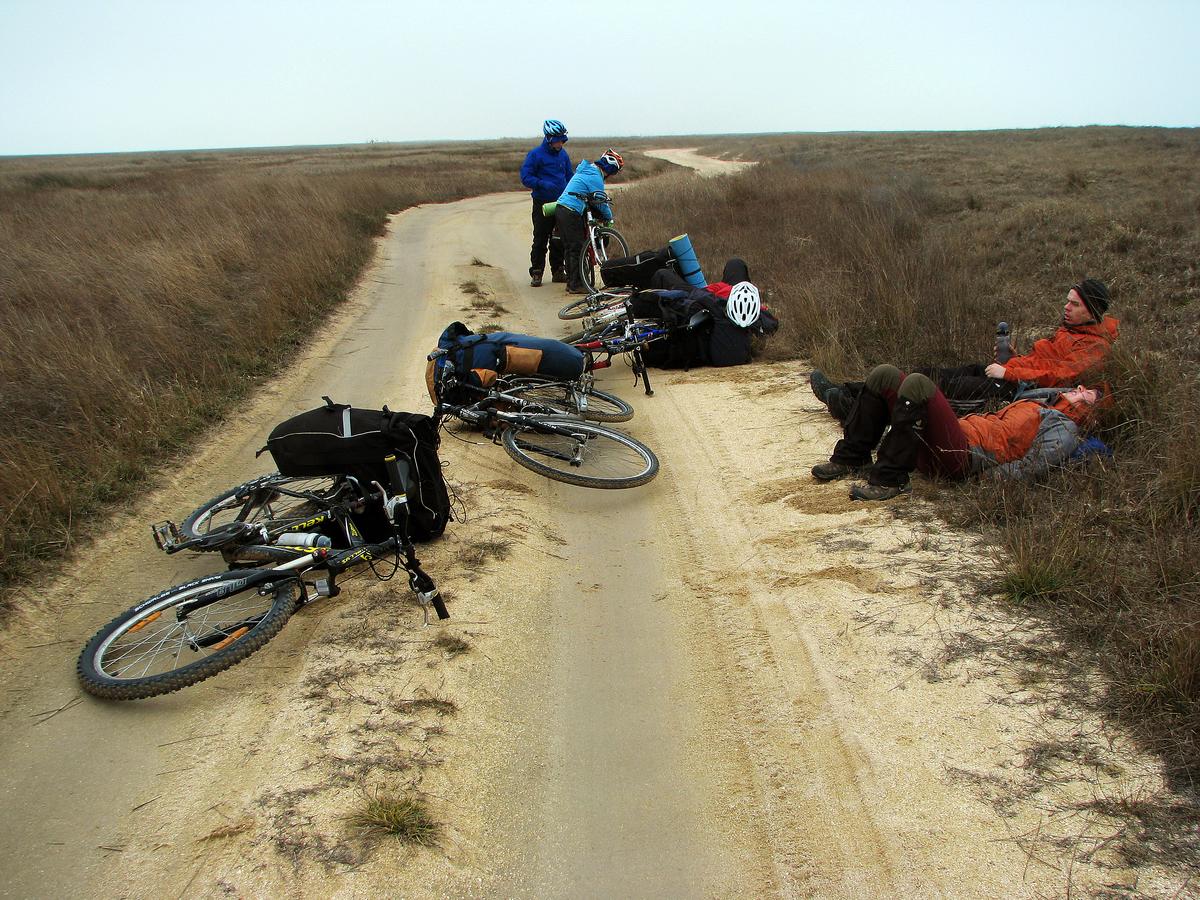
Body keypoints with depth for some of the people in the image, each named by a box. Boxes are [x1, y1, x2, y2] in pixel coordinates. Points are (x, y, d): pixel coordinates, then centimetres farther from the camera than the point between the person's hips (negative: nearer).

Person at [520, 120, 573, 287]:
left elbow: (569, 176, 20)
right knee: (540, 240, -2)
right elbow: (525, 177, -9)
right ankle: (536, 273, 5)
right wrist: (543, 184, -24)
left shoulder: (563, 154, 10)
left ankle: (558, 271, 18)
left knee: (559, 240, 9)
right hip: (542, 204, -5)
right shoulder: (535, 154, -7)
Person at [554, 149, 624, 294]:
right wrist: (609, 217, 11)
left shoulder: (586, 170, 20)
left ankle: (571, 282, 20)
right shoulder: (595, 177, -11)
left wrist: (605, 214, 28)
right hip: (571, 213, -10)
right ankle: (576, 285, -2)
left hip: (560, 209, 10)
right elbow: (600, 202, -5)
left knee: (570, 248, 14)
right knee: (577, 248, -4)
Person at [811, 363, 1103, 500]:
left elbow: (1024, 470, -9)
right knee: (884, 374, -2)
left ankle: (890, 479, -26)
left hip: (963, 457, -9)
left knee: (917, 383, -32)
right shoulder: (1045, 402, 31)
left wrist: (978, 477, -13)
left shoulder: (1063, 431, 4)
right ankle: (852, 458, -3)